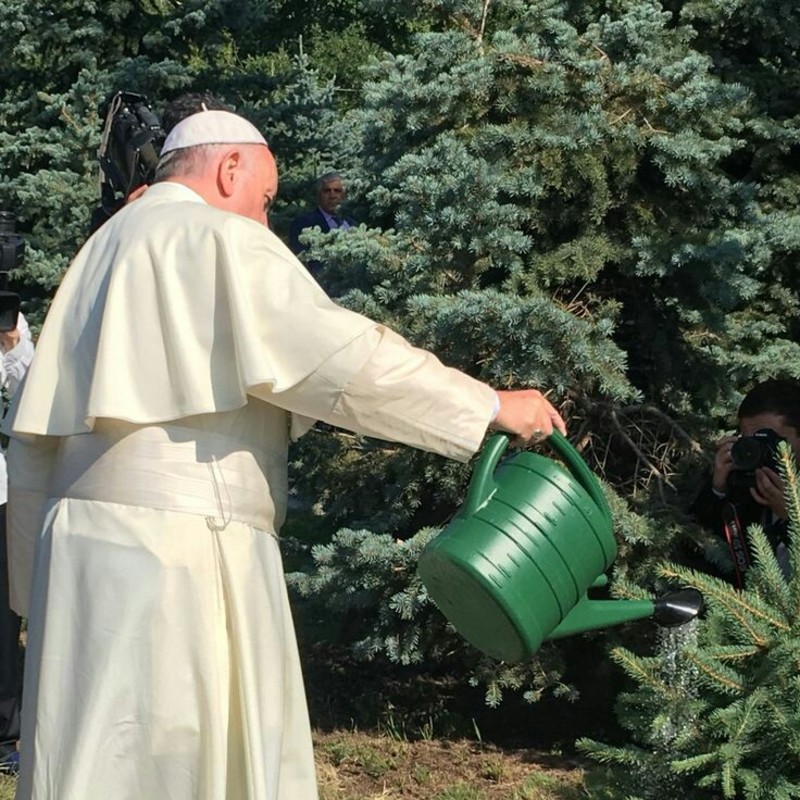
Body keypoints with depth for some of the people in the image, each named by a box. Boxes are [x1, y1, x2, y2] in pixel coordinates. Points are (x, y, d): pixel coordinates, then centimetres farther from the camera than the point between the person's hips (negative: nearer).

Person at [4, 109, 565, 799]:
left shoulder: (101, 252, 22)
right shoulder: (219, 239, -3)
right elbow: (341, 356, -14)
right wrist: (491, 407, -7)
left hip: (86, 535, 8)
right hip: (181, 543, -8)